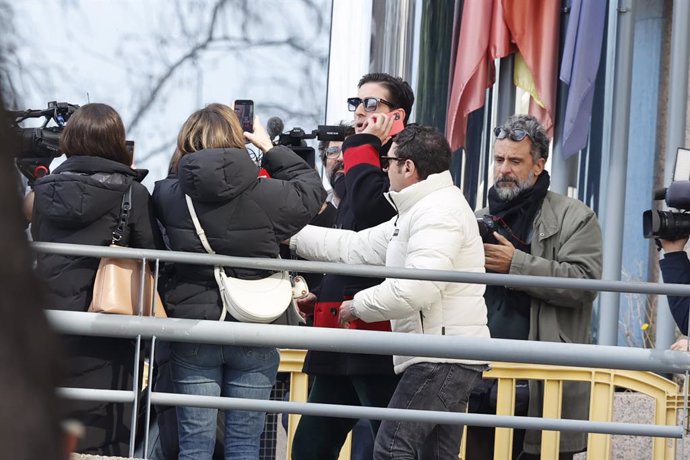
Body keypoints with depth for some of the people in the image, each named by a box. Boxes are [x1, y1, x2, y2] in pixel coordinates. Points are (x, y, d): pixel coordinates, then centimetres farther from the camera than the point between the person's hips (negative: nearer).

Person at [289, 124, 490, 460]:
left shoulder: (439, 211, -14)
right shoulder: (417, 213, 21)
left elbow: (416, 290, -25)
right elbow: (355, 248, 22)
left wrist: (358, 306, -12)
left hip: (443, 356, -11)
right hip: (444, 357, 11)